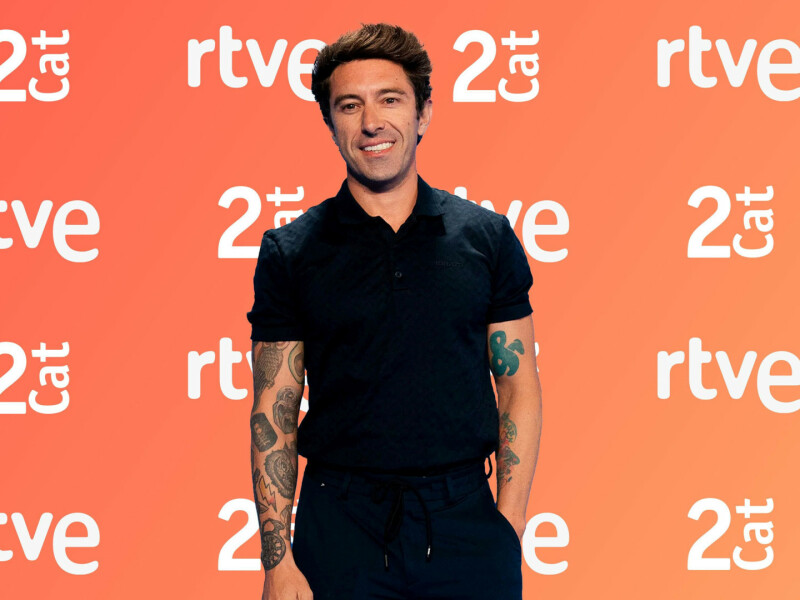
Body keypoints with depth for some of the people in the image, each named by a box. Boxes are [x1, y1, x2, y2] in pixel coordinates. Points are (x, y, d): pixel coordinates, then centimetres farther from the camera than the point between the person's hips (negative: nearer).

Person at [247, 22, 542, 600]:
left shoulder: (487, 237, 3)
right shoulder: (290, 251, 1)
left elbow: (519, 388, 4)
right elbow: (273, 415, -1)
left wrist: (509, 528, -5)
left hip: (466, 518, 1)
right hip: (340, 527, 0)